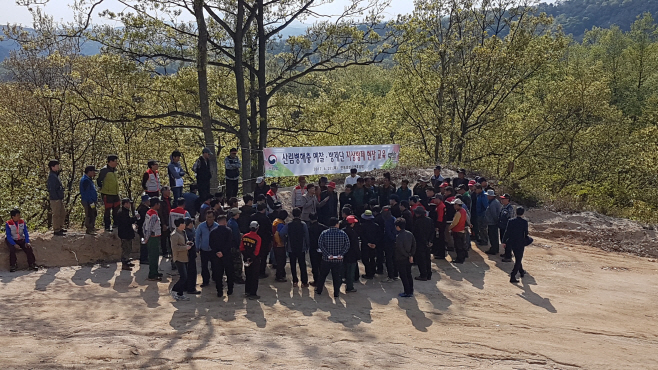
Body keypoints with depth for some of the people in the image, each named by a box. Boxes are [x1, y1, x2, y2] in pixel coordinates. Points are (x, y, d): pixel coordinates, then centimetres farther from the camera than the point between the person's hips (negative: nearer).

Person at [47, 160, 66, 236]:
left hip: (59, 199, 10)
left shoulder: (56, 175, 15)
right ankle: (56, 230, 4)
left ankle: (60, 228, 29)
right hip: (55, 199, -10)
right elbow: (52, 189, -20)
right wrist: (56, 198, -21)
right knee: (56, 215, -3)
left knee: (63, 213, 18)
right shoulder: (52, 176, -16)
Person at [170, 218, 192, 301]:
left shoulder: (183, 232, 12)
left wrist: (187, 243, 7)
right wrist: (185, 247, -20)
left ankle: (180, 294, 21)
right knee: (183, 277, -12)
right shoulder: (174, 234, -18)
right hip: (179, 258, -10)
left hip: (184, 258, 10)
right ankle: (174, 290, 4)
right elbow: (174, 247, -24)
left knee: (185, 277, 12)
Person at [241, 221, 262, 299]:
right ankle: (253, 294, 3)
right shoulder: (258, 238, -18)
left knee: (248, 275, 19)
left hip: (247, 259, 5)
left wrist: (246, 256, 5)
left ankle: (247, 291, 27)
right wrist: (251, 259, -11)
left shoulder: (245, 236, -3)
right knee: (254, 277, 2)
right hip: (255, 260, -5)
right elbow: (256, 251, -20)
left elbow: (241, 248, 0)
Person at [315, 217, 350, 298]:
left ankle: (319, 290, 25)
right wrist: (341, 254, -10)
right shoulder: (343, 234, -4)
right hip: (338, 260, 0)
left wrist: (328, 254, -12)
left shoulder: (324, 233, -5)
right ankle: (336, 293, 12)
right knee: (337, 276, 9)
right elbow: (347, 245, -8)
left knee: (322, 275, 16)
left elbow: (320, 245, -11)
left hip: (326, 259, 0)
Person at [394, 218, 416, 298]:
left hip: (400, 260, -7)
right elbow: (414, 245, 3)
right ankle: (411, 291, 24)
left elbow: (400, 248, -23)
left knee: (403, 276, 3)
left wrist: (407, 255, -9)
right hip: (408, 259, 7)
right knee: (408, 275, 17)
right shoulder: (410, 234, 0)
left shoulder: (398, 236, -23)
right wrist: (411, 255, 3)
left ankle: (407, 292, 7)